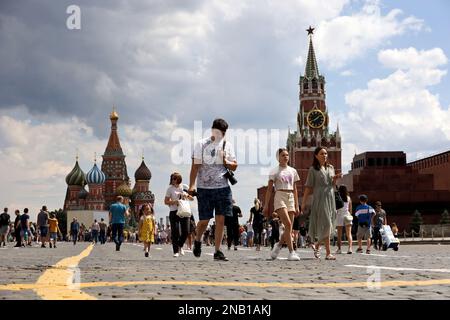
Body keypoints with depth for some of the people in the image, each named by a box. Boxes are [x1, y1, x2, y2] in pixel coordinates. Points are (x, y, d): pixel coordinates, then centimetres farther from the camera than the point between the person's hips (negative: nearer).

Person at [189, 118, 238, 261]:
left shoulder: (227, 145, 9)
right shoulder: (201, 144, 0)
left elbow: (234, 166, 13)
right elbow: (195, 165, -4)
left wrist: (225, 161, -7)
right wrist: (192, 185, -12)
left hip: (222, 187, 3)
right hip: (204, 188, -3)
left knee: (220, 220, -2)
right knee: (204, 220, 0)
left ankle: (217, 252, 3)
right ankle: (197, 241, 31)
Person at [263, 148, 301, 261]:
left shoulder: (292, 171, 16)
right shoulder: (275, 171, 3)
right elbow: (269, 189, 1)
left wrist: (297, 206, 15)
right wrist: (266, 205, -5)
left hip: (290, 198, 5)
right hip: (280, 197, -5)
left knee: (289, 228, -1)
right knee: (288, 224, -19)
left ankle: (278, 245, 22)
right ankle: (291, 252, -19)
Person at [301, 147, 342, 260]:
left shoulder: (330, 168, 15)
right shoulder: (313, 170, 1)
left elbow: (332, 185, 18)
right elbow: (308, 187, 0)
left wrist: (335, 178, -4)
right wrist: (304, 202, -3)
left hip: (330, 197, 6)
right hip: (319, 198, -6)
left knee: (328, 224, 8)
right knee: (325, 224, -14)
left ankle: (317, 245, 30)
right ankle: (328, 253, -15)